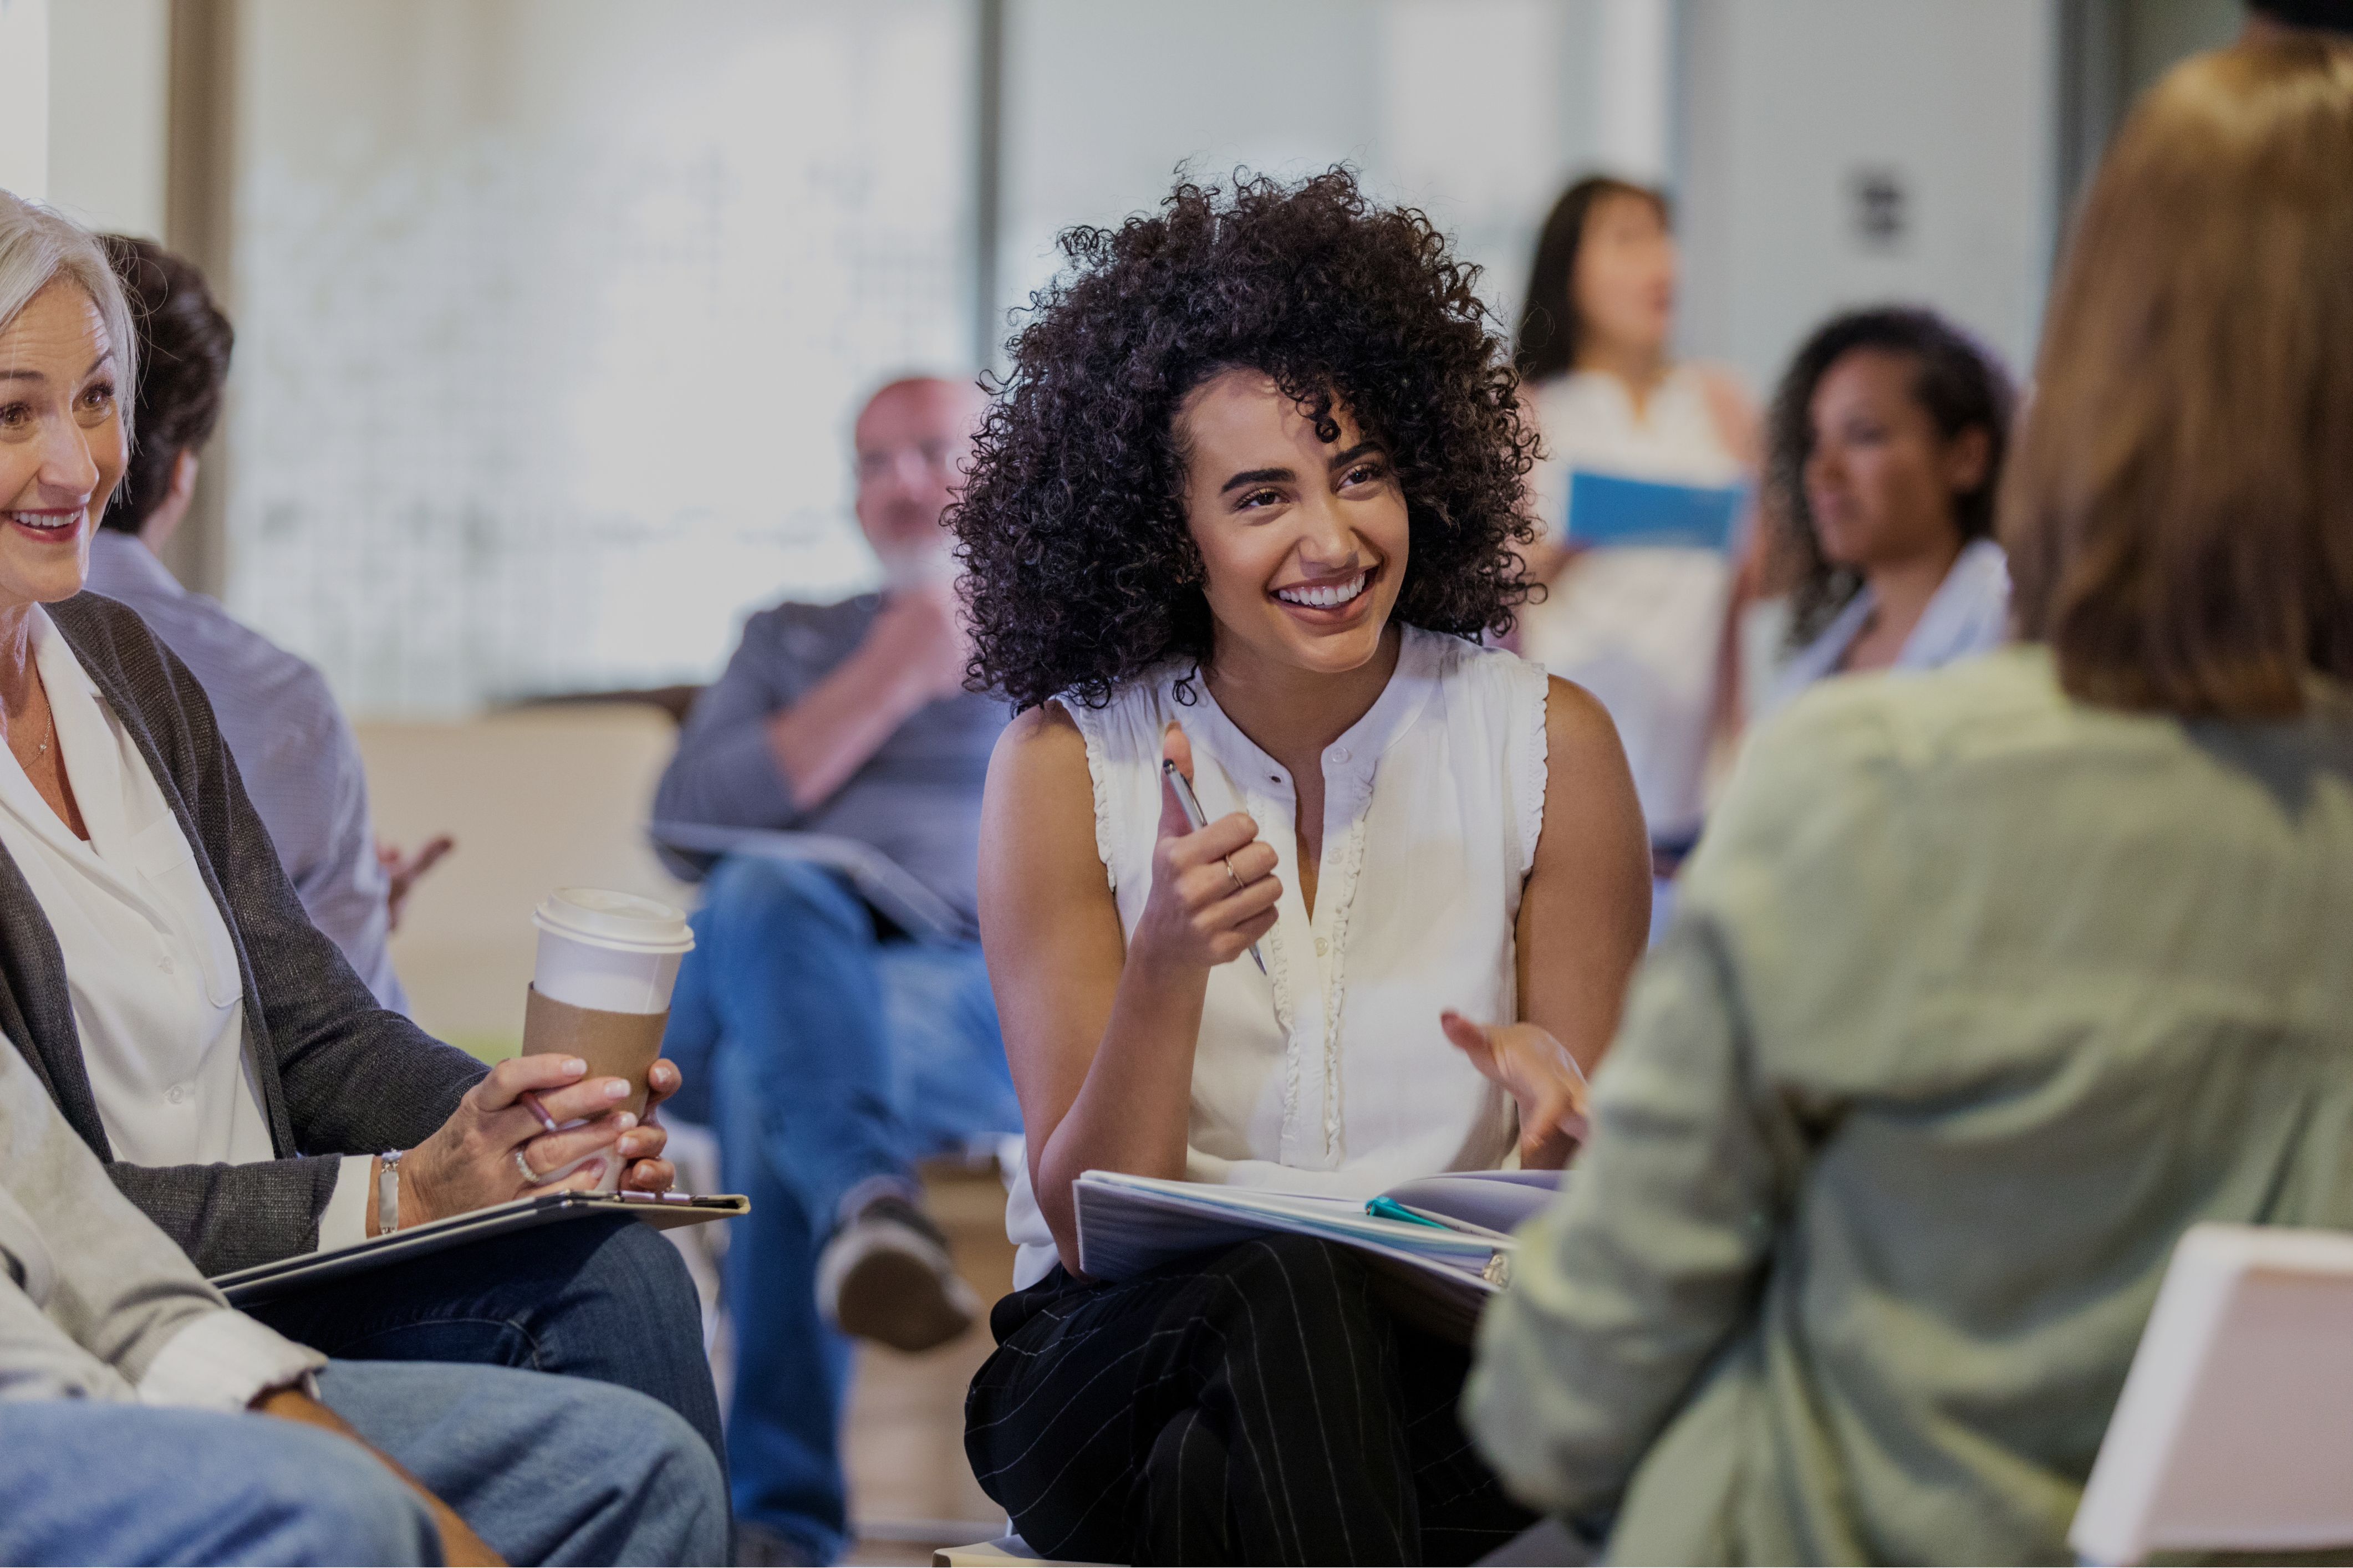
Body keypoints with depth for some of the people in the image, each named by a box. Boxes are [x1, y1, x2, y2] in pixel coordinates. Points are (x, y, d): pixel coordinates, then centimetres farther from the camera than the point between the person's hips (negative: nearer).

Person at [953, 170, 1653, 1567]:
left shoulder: (1550, 745, 0)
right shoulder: (1069, 767, -2)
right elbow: (1089, 1223, -5)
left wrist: (1561, 1106, -20)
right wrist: (1170, 967, -22)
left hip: (1445, 1362, 0)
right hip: (1116, 1368, 1)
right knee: (1283, 1295, -34)